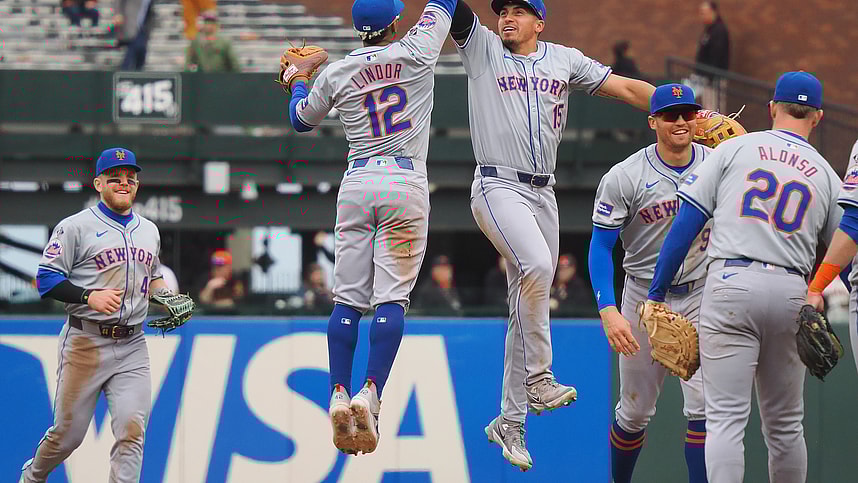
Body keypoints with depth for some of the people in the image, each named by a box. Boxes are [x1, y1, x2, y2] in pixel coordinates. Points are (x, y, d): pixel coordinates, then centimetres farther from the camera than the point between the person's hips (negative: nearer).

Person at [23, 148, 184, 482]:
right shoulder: (77, 227, -3)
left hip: (132, 345, 4)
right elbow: (46, 278, -7)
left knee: (132, 429, -10)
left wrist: (168, 297, 9)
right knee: (68, 432, 3)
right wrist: (89, 297, -20)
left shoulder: (149, 231, 17)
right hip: (85, 342, -4)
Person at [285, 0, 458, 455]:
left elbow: (301, 119, 22)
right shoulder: (416, 53, 0)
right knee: (391, 297, -4)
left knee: (348, 298, 5)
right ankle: (371, 392, -18)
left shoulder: (336, 73, 5)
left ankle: (339, 393, -4)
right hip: (406, 185, -2)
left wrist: (296, 82, 42)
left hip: (356, 186, 2)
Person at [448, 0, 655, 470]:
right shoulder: (481, 47, 6)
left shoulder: (564, 60, 14)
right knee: (537, 265, -30)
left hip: (543, 194, 5)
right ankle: (538, 378, -21)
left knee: (526, 310, 5)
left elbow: (626, 88, 11)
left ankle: (509, 420, 13)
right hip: (498, 187, -4)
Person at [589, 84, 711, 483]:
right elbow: (600, 247, -11)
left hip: (700, 298, 1)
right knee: (635, 412, 8)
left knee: (704, 405, -12)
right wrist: (608, 312, -23)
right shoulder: (625, 177, -12)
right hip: (644, 298, -1)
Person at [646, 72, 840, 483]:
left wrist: (656, 293, 5)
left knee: (726, 416, -8)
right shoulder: (827, 176, 13)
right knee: (785, 424, 14)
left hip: (731, 283, -2)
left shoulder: (735, 149, 7)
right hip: (792, 294, 2)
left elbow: (686, 222, 2)